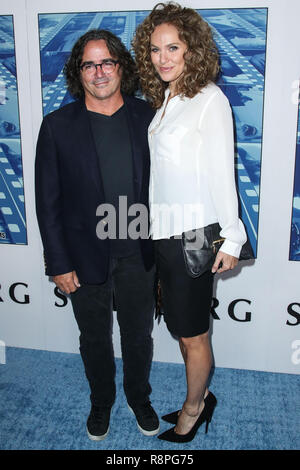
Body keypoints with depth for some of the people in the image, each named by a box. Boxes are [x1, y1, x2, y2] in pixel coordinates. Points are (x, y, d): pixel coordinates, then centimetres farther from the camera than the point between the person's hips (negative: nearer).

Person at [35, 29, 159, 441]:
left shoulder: (146, 117, -3)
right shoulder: (58, 125, -8)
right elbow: (48, 200, -7)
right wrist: (58, 264, -8)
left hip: (138, 253, 2)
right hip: (86, 256, -1)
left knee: (139, 335, 18)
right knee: (95, 339, 18)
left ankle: (139, 398, 44)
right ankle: (101, 402, 44)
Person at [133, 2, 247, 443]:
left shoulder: (209, 99, -10)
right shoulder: (164, 98, 14)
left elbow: (222, 173, -12)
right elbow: (160, 169, 13)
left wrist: (230, 238, -12)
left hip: (193, 233, -7)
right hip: (163, 229, 8)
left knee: (192, 333, 7)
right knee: (182, 327, 17)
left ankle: (193, 408, 30)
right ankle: (200, 397, 37)